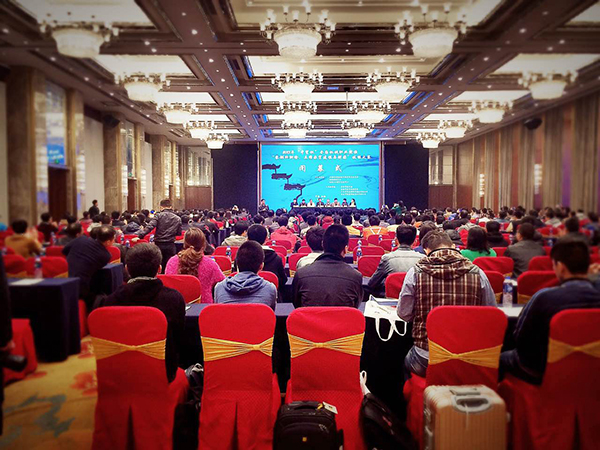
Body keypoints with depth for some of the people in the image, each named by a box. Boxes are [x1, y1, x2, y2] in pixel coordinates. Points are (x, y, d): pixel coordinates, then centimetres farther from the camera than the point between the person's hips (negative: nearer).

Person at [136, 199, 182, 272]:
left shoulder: (158, 216, -6)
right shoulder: (177, 219, 3)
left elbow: (149, 227, -19)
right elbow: (179, 233, 9)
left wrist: (140, 236, -21)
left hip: (159, 244, -1)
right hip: (171, 245, 1)